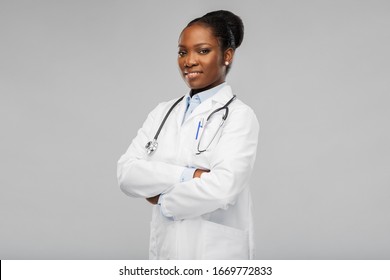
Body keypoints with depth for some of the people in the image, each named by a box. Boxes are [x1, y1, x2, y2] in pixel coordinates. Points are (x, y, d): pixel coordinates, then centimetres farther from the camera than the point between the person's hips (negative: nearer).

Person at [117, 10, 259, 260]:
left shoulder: (239, 116, -10)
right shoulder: (163, 112, 7)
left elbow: (222, 187, -24)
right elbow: (127, 173, -5)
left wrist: (162, 199, -10)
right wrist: (188, 175, -18)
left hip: (216, 254, -4)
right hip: (164, 251, 5)